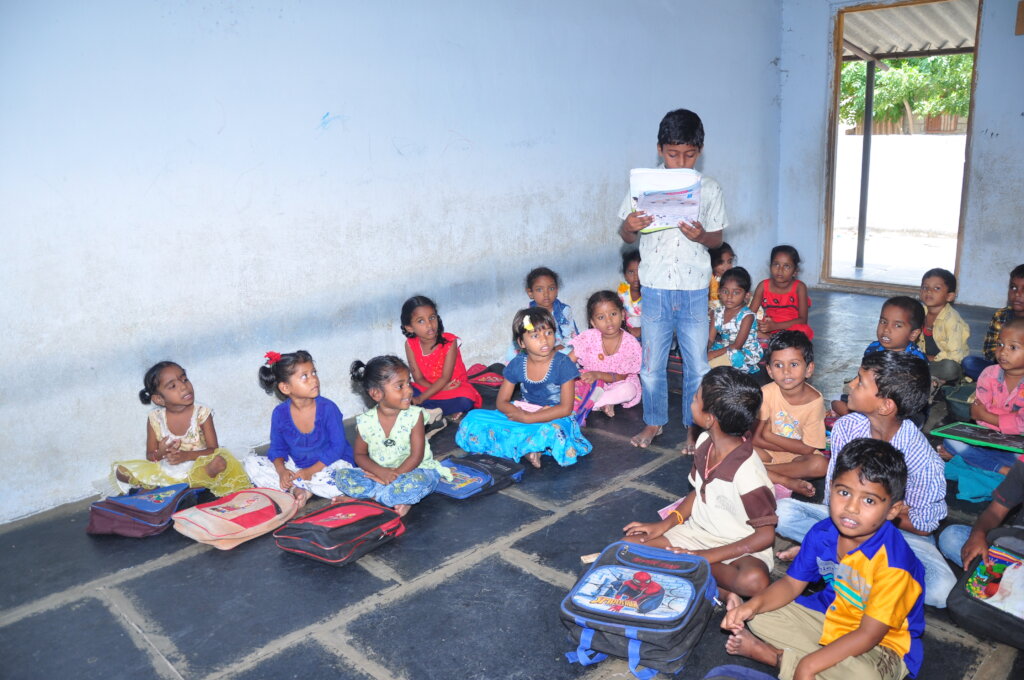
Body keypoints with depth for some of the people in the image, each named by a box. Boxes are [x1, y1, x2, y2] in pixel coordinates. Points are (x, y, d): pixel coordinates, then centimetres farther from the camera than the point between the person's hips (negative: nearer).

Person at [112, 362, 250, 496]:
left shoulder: (201, 413, -7)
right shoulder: (155, 418, -2)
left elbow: (213, 450, -8)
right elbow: (150, 456, 4)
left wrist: (187, 455, -24)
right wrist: (160, 453, -20)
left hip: (196, 470, -2)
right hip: (165, 473, 2)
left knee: (220, 462, -34)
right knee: (121, 471, -12)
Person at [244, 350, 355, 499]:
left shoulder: (328, 408, -17)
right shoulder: (280, 413, -7)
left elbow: (337, 447, -15)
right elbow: (277, 448, 3)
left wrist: (311, 471, -22)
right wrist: (281, 470, -18)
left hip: (330, 463, -4)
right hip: (296, 466, 4)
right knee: (252, 463, -9)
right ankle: (295, 489, -18)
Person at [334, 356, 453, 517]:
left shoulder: (414, 415, -12)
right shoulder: (365, 421, -7)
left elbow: (416, 456, -13)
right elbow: (360, 455, 1)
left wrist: (395, 474, -22)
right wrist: (380, 471, -17)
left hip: (414, 470, -3)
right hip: (380, 472, 4)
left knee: (416, 482, -38)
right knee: (342, 476, -18)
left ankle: (373, 495, -16)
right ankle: (399, 499, -21)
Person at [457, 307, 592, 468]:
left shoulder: (563, 364, -14)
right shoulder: (517, 364, -3)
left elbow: (565, 408, -16)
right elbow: (502, 402, 2)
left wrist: (528, 418, -19)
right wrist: (521, 413, -19)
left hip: (554, 420, -5)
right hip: (523, 415, 5)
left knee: (553, 430, -43)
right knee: (473, 419, -14)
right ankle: (527, 448, -20)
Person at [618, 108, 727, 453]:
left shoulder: (709, 189, 1)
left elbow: (718, 238, 6)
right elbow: (627, 237, 4)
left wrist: (701, 236, -17)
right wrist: (629, 227, -20)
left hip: (694, 289, 0)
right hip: (655, 288, 0)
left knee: (697, 364, 7)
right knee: (651, 363, 9)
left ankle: (693, 427, 24)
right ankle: (654, 422, 28)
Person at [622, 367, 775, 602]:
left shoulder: (747, 473, -27)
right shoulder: (706, 444, -5)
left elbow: (766, 536, -19)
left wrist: (708, 556, -21)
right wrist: (666, 523, -1)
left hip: (738, 548, -7)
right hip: (697, 533, 7)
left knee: (754, 580, -39)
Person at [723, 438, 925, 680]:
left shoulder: (892, 562, -30)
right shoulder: (822, 533, -12)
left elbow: (869, 635, -27)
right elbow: (792, 583, 0)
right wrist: (755, 604, -20)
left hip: (881, 644, -5)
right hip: (829, 615, 5)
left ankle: (773, 655, -17)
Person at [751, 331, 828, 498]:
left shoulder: (815, 400, -16)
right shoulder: (766, 393, -15)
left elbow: (807, 449, -14)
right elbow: (755, 439, -13)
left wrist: (769, 435, -15)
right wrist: (795, 446, -17)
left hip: (798, 457, 0)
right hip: (768, 453, 0)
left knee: (821, 465, -31)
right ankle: (786, 481, -19)